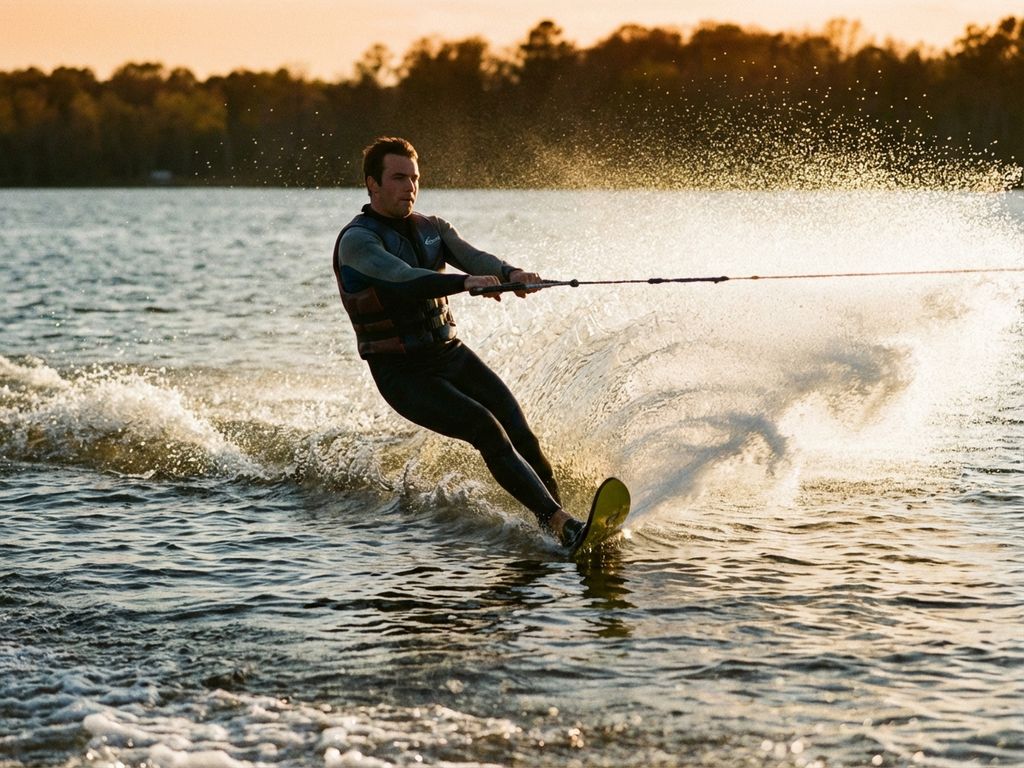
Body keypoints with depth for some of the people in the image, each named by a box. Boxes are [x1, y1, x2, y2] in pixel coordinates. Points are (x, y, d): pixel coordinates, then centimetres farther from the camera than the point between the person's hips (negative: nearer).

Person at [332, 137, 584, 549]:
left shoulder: (431, 229, 10)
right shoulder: (357, 241, -11)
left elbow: (472, 256, -8)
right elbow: (402, 279, -30)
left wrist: (510, 273, -32)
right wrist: (467, 282, -45)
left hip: (450, 354, 7)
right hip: (402, 373, -7)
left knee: (521, 434, -9)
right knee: (486, 430, -22)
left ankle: (554, 524, -4)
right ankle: (559, 522, -28)